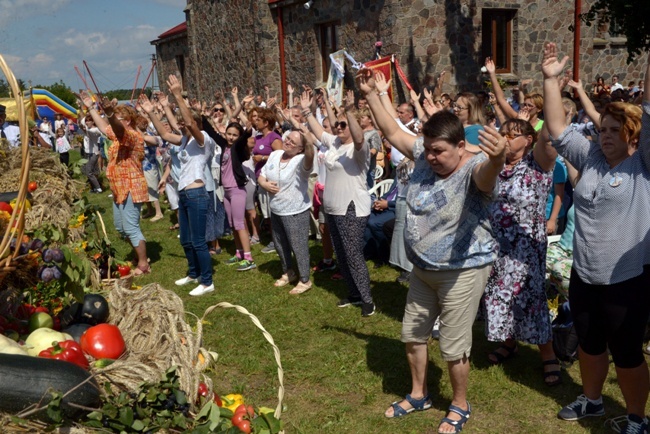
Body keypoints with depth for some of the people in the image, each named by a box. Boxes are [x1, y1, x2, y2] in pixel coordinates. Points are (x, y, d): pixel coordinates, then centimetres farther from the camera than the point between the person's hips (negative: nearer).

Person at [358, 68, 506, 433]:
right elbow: (393, 132, 7)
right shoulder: (424, 155, -4)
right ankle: (418, 395, 41)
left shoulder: (474, 168, -24)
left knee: (454, 347, 5)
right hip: (423, 268, 8)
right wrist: (371, 95, 2)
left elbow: (486, 174, -48)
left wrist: (497, 160, -71)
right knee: (413, 334, 19)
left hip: (463, 270, -7)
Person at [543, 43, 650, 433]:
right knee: (589, 344, 21)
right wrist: (551, 80, 0)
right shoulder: (591, 158, 5)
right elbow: (558, 128, 6)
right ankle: (592, 400, 42)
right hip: (583, 276, 5)